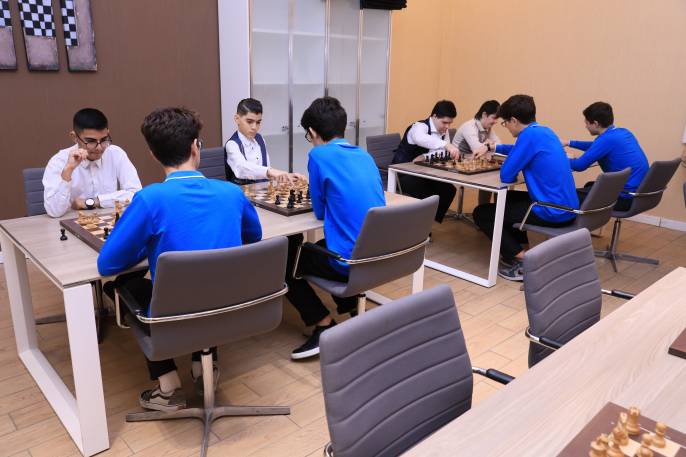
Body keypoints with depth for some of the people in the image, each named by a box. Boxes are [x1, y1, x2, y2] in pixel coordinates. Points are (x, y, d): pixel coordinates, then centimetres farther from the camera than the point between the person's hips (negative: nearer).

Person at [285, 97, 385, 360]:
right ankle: (353, 307, 30)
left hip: (351, 261, -7)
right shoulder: (364, 155, 9)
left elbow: (320, 212, -3)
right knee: (318, 246, 34)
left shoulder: (319, 155, -12)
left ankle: (325, 326, 7)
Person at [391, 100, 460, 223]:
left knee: (448, 189, -7)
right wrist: (446, 145, -56)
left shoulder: (444, 131, 4)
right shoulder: (420, 127, -19)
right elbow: (420, 139, -45)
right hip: (403, 173, -7)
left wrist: (424, 157, -24)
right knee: (424, 194, -29)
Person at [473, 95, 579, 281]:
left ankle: (521, 260, -3)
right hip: (567, 209, 9)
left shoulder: (530, 134, -18)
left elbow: (506, 176, -17)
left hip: (552, 212, -9)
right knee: (506, 198, 30)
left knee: (481, 213, 2)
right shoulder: (545, 131, 10)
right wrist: (494, 148, 33)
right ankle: (521, 245, 32)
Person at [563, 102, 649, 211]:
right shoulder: (623, 132, 10)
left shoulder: (607, 139, -19)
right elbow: (596, 146, 28)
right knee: (589, 186, 28)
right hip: (638, 194, 9)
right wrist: (569, 143, 31)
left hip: (626, 197, -9)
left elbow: (580, 165, -17)